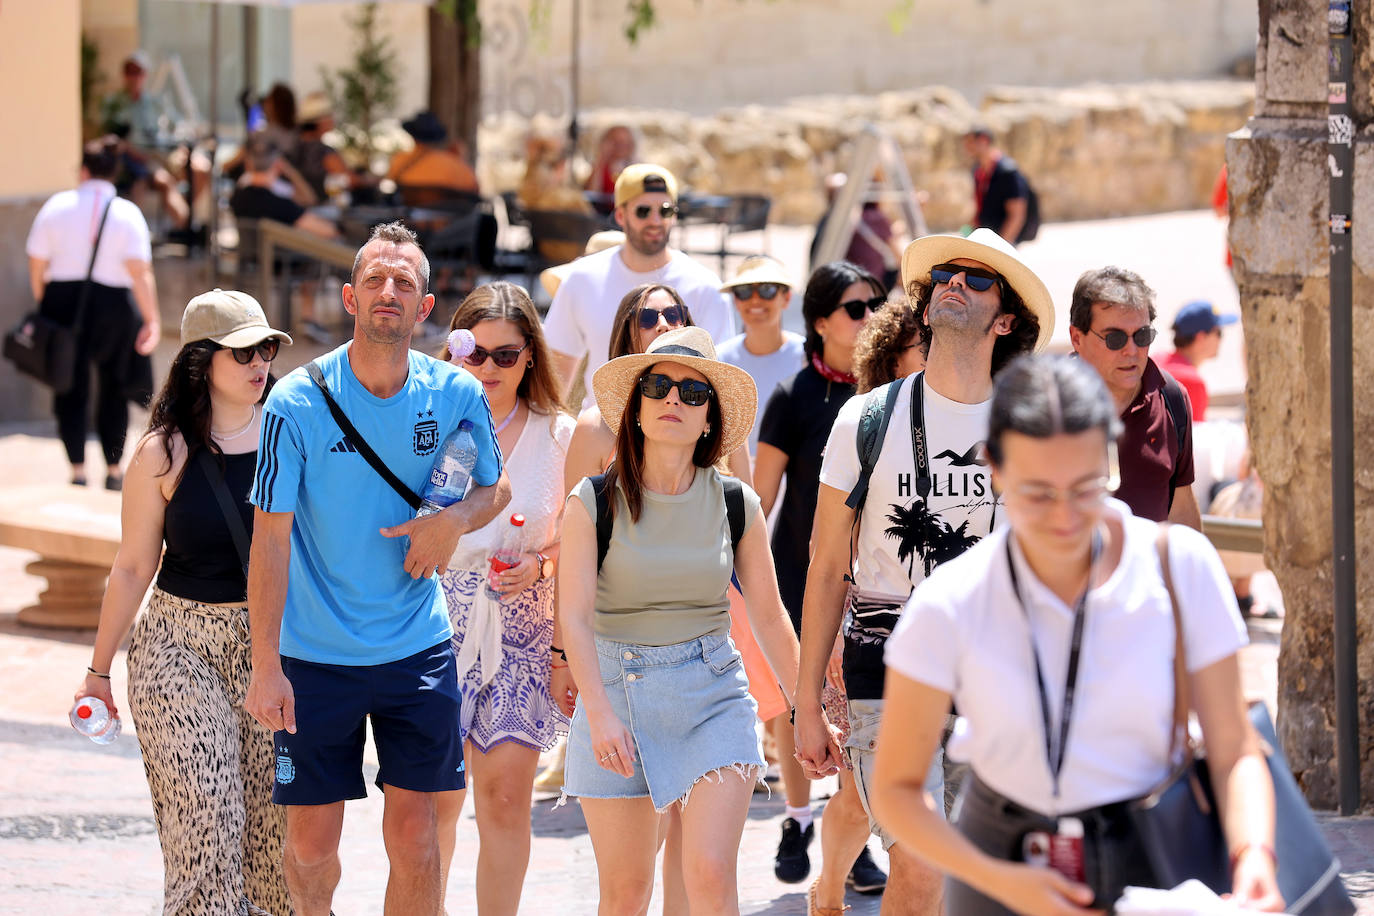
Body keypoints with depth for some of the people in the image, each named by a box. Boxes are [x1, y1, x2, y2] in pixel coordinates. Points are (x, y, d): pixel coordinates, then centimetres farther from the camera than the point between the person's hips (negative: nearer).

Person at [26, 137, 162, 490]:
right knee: (114, 387, 13)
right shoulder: (128, 213, -6)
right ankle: (114, 470, 15)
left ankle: (78, 469, 5)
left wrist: (42, 303, 15)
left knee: (70, 386, 9)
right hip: (113, 305, -1)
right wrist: (152, 319, -13)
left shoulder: (57, 206, -1)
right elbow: (140, 271, -14)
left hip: (63, 302, 1)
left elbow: (36, 263, 1)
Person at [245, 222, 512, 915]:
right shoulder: (297, 403, -12)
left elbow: (494, 487, 13)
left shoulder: (457, 395, -3)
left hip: (417, 647, 2)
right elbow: (270, 538, -10)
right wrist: (265, 666, -14)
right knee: (312, 843, 3)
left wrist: (456, 519, -11)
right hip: (316, 656, -2)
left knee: (414, 832, 1)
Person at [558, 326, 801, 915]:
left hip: (712, 695, 1)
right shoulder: (594, 503, -4)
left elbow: (769, 617, 11)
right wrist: (600, 713, -24)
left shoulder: (737, 506, 2)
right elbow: (574, 616, -11)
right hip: (616, 692, 0)